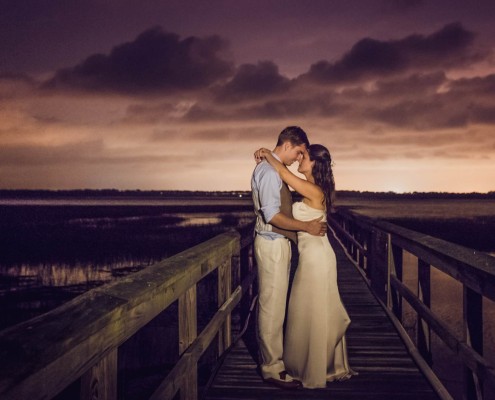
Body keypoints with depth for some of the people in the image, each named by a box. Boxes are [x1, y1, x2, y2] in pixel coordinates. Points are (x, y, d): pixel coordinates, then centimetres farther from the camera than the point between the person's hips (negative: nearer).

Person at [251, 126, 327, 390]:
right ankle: (273, 367, 6)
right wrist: (306, 227, -15)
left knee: (274, 304, 17)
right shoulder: (268, 170, -16)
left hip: (278, 242, 10)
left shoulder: (275, 170, 15)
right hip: (272, 243, -10)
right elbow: (272, 215, -22)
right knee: (272, 306, -3)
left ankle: (271, 356, 29)